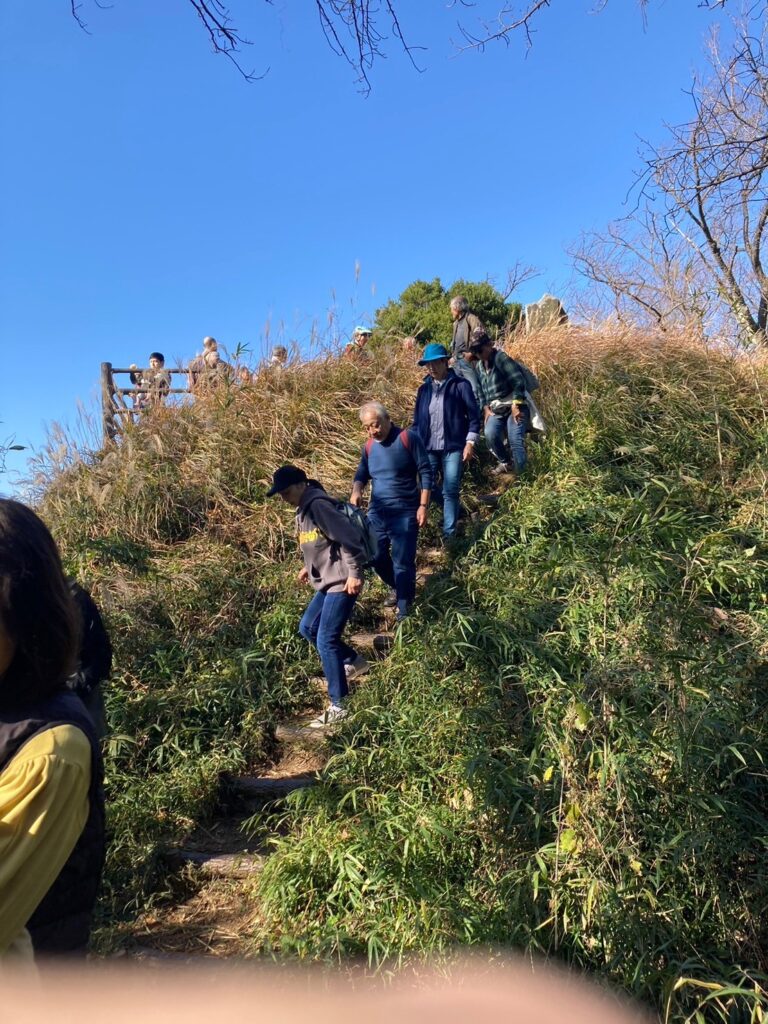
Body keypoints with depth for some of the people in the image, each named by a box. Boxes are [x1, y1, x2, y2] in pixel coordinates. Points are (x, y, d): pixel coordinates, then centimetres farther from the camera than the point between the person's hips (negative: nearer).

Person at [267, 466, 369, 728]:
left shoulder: (319, 506, -19)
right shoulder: (303, 510, 12)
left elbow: (349, 539, -23)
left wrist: (355, 574, -23)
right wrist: (309, 568, 24)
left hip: (341, 582, -11)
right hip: (326, 581, 11)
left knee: (326, 641, -9)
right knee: (307, 628, 20)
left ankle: (339, 706, 0)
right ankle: (354, 662, 34)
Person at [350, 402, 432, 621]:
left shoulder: (408, 438, -11)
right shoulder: (369, 446, 6)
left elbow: (425, 472, -9)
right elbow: (362, 475, 17)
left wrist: (423, 505, -14)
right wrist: (356, 491, -6)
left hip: (405, 513, -6)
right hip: (377, 512, 6)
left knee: (402, 562, -4)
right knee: (375, 556, 13)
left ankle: (404, 610, 9)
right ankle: (395, 586, 41)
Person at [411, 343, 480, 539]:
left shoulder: (460, 385, -3)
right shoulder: (424, 389, 10)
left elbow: (474, 415, -4)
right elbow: (417, 420, 15)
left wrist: (470, 442, -10)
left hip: (453, 447, -5)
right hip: (428, 448, 5)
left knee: (450, 491, -4)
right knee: (428, 487, 5)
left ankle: (449, 534, 6)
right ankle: (455, 511, 30)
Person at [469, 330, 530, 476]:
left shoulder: (501, 358, -11)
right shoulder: (479, 365, 13)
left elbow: (518, 382, -17)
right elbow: (480, 390, 19)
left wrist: (515, 405, -20)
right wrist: (486, 409, 6)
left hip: (513, 406, -6)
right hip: (495, 409, 6)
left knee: (515, 440, -19)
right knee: (490, 434, -20)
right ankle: (505, 463, 5)